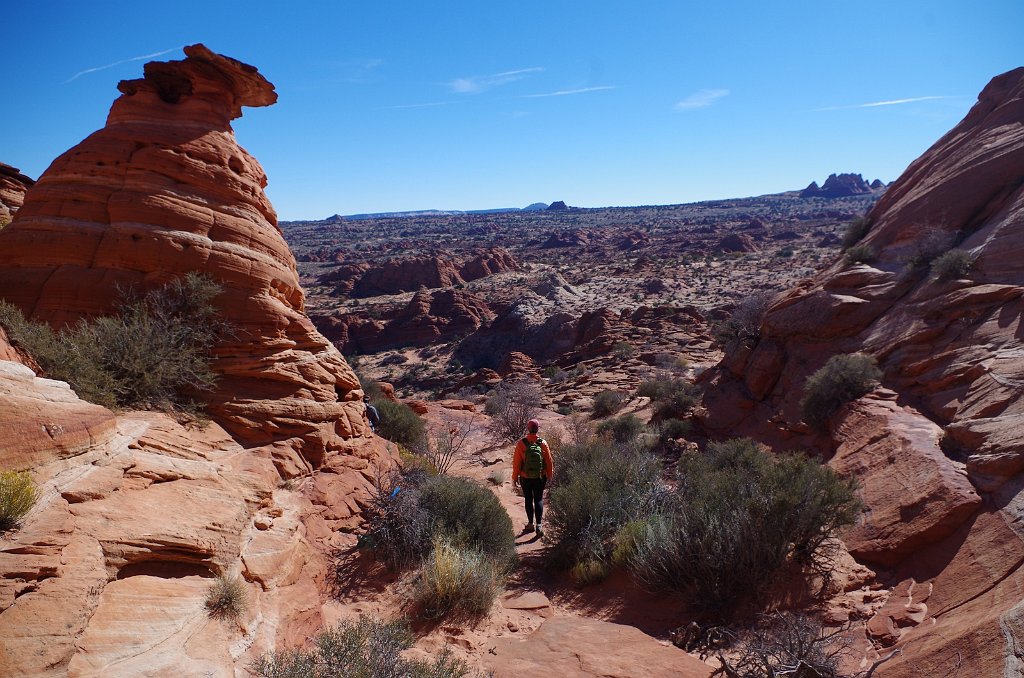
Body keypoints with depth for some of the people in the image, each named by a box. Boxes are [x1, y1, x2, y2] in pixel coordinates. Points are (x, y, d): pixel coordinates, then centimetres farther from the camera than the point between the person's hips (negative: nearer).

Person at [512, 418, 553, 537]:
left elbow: (516, 462, -9)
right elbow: (549, 461, -3)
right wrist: (549, 476, 12)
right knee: (539, 500, 9)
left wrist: (515, 477, 3)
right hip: (540, 477, 0)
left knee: (528, 500, 15)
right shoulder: (543, 443, -11)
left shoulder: (521, 443, -14)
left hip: (525, 478, 0)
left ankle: (530, 524, 23)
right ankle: (539, 525, -1)